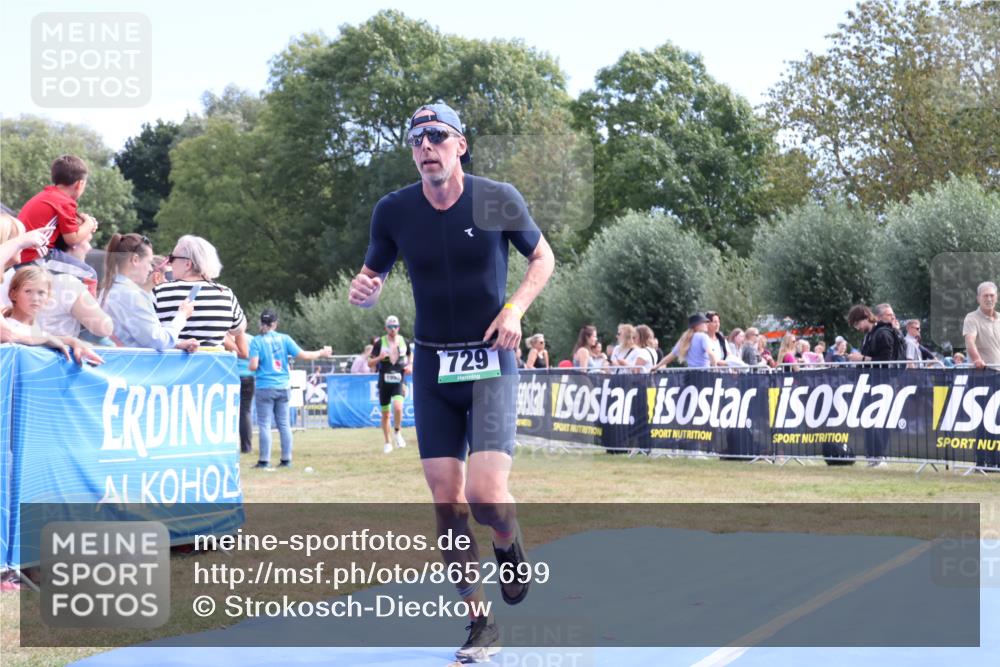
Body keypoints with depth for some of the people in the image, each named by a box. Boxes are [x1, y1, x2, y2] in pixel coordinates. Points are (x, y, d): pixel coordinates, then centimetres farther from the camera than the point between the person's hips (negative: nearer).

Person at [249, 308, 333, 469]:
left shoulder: (257, 341, -6)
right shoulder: (284, 338, 1)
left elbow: (253, 366, -13)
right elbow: (303, 355, -1)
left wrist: (249, 365, 10)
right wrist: (321, 353, 13)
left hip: (264, 388, -3)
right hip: (282, 387, 3)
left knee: (264, 424, 0)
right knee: (284, 424, 9)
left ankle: (264, 460, -2)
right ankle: (286, 459, 13)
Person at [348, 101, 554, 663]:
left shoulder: (499, 200, -7)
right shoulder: (394, 210, -2)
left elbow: (544, 257, 7)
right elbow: (374, 275, 11)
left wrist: (515, 308, -10)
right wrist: (364, 290, -14)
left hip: (490, 363, -3)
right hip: (432, 368, 3)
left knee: (486, 493, -17)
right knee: (446, 500, 0)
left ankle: (511, 548, 20)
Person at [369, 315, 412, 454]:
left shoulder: (403, 341, 5)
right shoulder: (380, 343, -1)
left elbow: (410, 355, 25)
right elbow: (370, 364, -1)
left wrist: (409, 365, 5)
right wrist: (379, 358, -21)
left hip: (399, 381, 0)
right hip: (384, 381, 0)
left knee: (398, 407, -24)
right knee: (385, 414, 6)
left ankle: (398, 433, 0)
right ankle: (388, 442, 21)